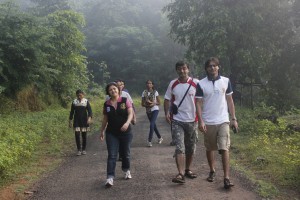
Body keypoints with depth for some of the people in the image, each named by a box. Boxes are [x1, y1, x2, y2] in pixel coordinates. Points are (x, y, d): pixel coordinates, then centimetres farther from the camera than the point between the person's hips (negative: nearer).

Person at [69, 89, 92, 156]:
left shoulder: (86, 101, 0)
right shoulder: (74, 102, 6)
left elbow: (89, 110, -6)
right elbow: (72, 112, 12)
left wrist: (89, 118, -22)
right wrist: (70, 121, 9)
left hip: (84, 121, -1)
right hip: (76, 121, 1)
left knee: (84, 135, 4)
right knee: (77, 135, -6)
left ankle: (84, 149, 17)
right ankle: (79, 150, 3)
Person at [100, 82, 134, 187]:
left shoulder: (125, 101, -4)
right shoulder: (107, 104, 3)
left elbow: (130, 113, -10)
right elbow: (105, 119, 11)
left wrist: (127, 123, -27)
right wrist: (102, 131, 14)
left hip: (125, 132, 0)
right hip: (111, 133, 1)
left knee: (126, 153, 14)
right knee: (112, 155, -6)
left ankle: (127, 170, 38)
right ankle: (110, 177, -9)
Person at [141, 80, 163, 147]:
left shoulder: (155, 92, -3)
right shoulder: (144, 93, 3)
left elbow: (159, 102, -1)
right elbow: (142, 104, 3)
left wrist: (154, 103, -19)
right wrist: (147, 105, -16)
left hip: (155, 109, -4)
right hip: (148, 111, 4)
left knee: (152, 124, -17)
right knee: (153, 125, 14)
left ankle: (149, 141, -15)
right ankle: (160, 138, 34)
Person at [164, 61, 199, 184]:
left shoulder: (195, 83, -2)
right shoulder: (172, 84, 2)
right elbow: (167, 99, 8)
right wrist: (167, 113, -6)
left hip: (192, 120, 1)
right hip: (177, 121, -1)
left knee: (191, 147, 12)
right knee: (179, 147, -10)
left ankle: (188, 170, 29)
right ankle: (180, 174, -13)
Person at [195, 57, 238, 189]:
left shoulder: (226, 81, 3)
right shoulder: (201, 84, -3)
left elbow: (230, 101, 8)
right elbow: (198, 103, -4)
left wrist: (234, 119, 5)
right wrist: (200, 121, -13)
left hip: (223, 121, 0)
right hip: (208, 122, 0)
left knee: (225, 149, -8)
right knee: (209, 148, 13)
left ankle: (226, 178, -7)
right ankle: (212, 171, 32)